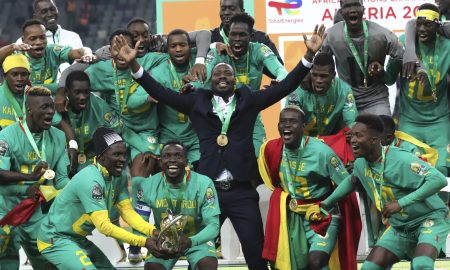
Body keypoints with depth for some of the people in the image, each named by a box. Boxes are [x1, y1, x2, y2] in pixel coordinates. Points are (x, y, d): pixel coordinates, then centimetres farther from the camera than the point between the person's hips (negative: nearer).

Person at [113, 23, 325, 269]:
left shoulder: (248, 100, 9)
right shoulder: (197, 102, 9)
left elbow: (285, 87, 4)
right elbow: (161, 92, 4)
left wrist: (309, 55, -6)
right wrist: (133, 64, -8)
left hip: (242, 192, 0)